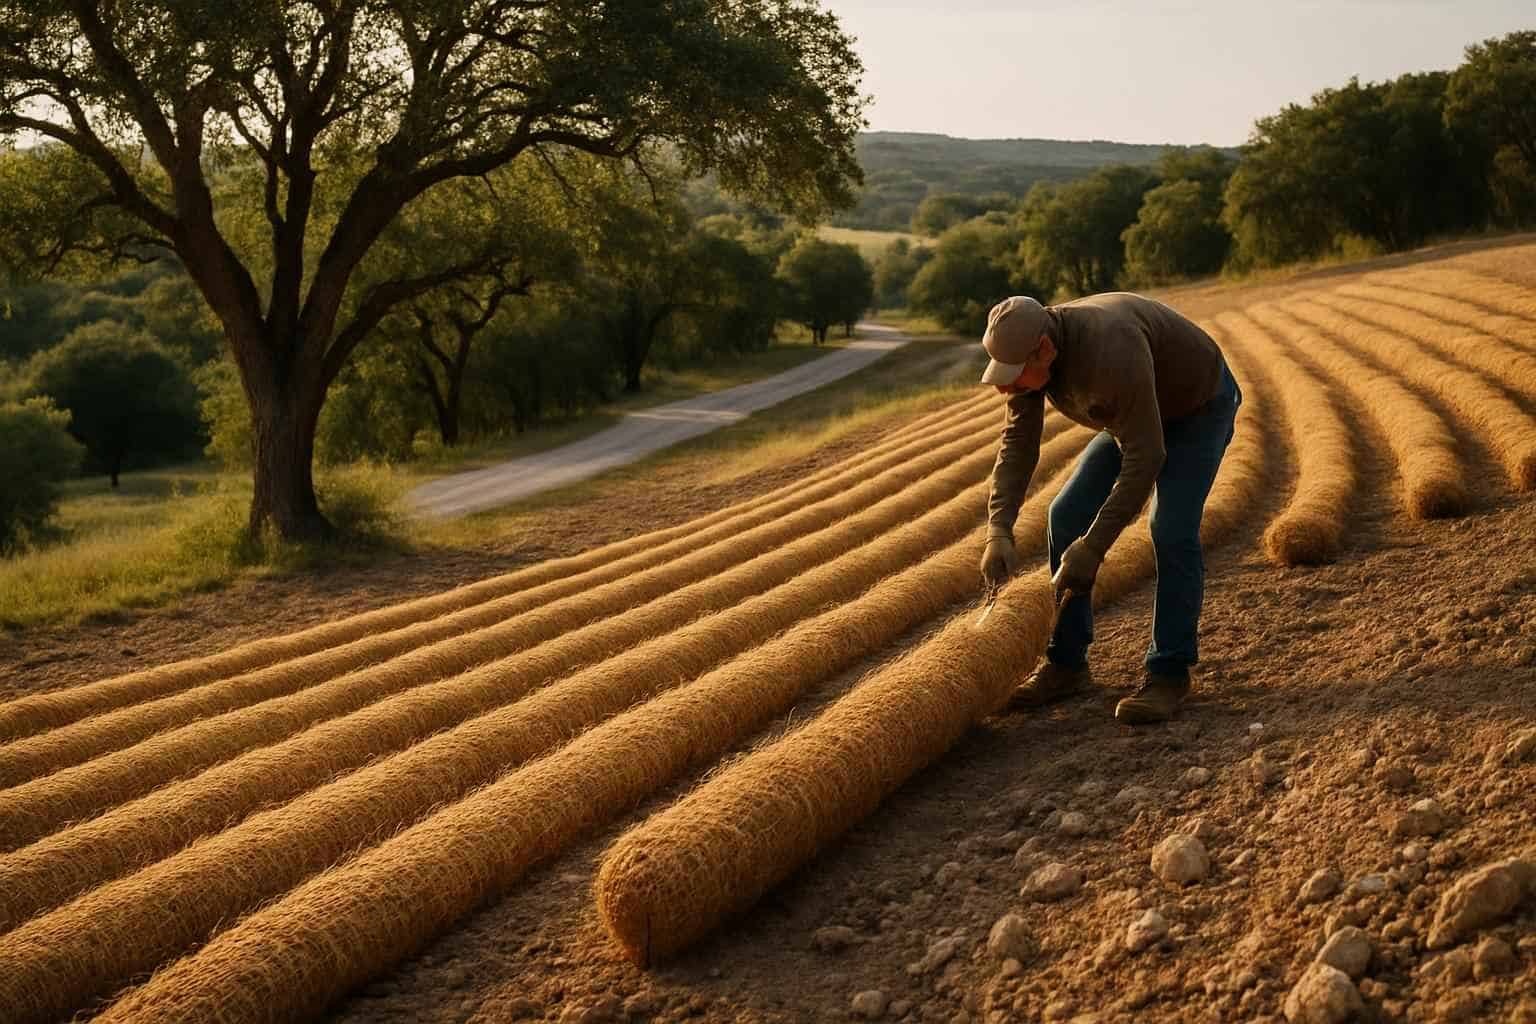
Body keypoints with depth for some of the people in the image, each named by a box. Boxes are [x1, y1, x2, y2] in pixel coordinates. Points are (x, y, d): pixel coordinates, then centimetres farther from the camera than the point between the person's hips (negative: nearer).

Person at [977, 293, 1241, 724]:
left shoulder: (1110, 352, -42)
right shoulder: (1028, 354, -19)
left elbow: (1145, 457, -39)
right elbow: (1016, 446, -15)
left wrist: (1094, 546, -36)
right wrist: (998, 532, -26)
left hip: (1200, 405, -7)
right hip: (1142, 412, 7)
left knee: (1172, 531, -23)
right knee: (1067, 517, -2)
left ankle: (1169, 673, -11)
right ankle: (1066, 664, 6)